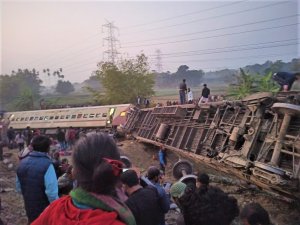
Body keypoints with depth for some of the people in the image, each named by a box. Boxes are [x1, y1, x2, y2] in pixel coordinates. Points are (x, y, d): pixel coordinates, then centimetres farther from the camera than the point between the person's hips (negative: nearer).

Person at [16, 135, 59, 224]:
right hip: (45, 210, -6)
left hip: (29, 207, 6)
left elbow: (19, 188, 9)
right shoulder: (47, 165, -25)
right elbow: (52, 192, -28)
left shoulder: (22, 163, -2)